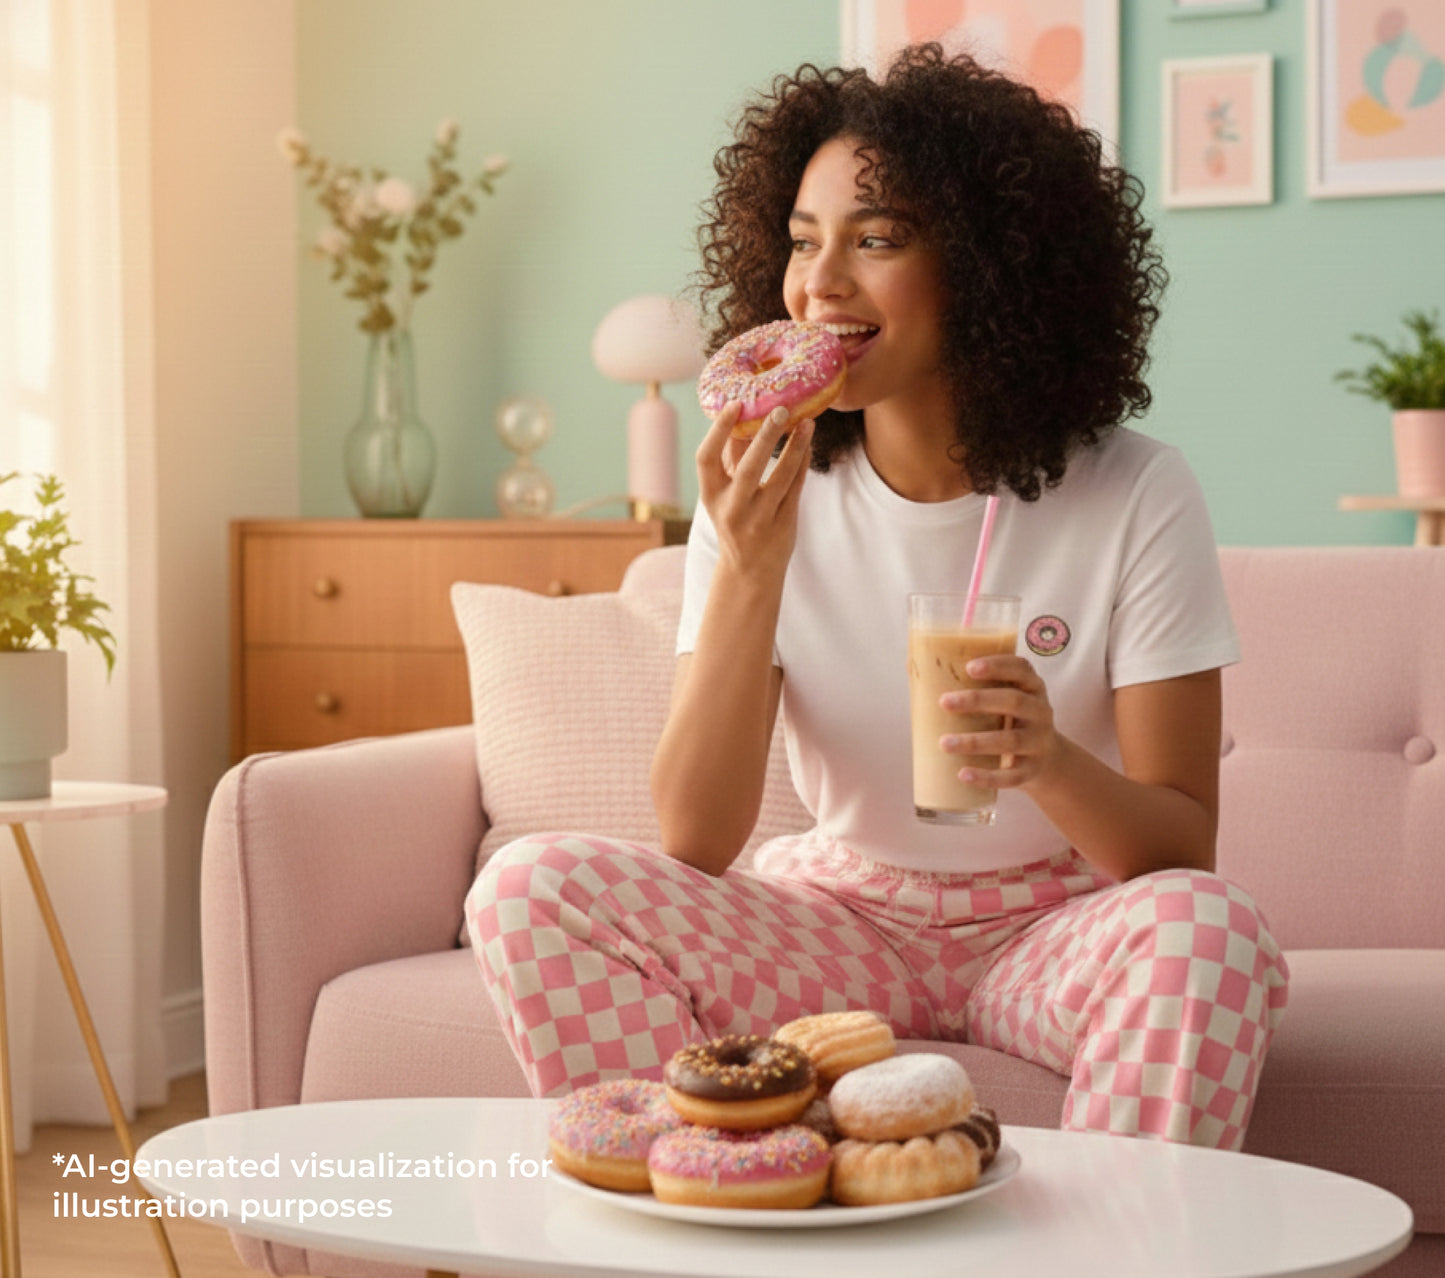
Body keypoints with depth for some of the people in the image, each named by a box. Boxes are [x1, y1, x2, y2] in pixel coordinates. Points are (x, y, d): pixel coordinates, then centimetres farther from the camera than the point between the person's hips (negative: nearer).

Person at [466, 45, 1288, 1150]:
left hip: (1053, 925, -2)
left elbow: (1184, 847, -11)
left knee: (1210, 928, -35)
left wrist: (1052, 766, -34)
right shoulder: (772, 498, -5)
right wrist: (749, 568, -25)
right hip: (841, 920, 2)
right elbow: (695, 841, -13)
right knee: (533, 890, -21)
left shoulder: (1134, 498, -11)